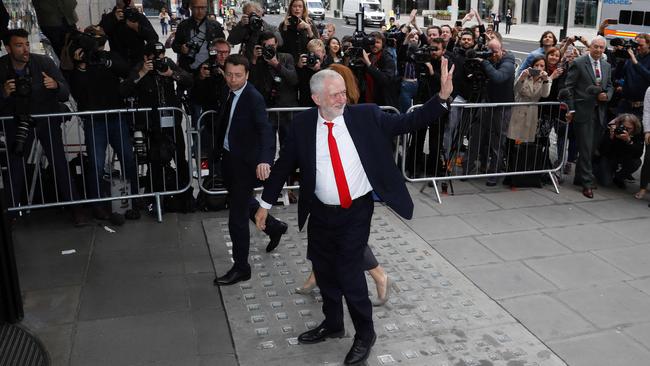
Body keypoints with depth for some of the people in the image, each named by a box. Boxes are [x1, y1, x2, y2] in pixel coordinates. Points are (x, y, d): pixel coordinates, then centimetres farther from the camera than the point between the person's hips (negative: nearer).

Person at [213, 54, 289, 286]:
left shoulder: (254, 98, -20)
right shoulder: (229, 93, 3)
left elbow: (266, 130, -33)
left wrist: (265, 160, -48)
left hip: (245, 163, -8)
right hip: (229, 158, 8)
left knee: (237, 215, -2)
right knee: (242, 203, 25)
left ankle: (241, 267, 13)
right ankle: (274, 227, 49)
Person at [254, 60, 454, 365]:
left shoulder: (365, 116, -8)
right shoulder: (302, 125, -6)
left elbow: (407, 123, -9)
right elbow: (284, 165, 3)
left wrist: (442, 97, -19)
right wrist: (265, 203, 6)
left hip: (357, 211, -3)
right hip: (321, 213, 3)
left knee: (349, 271, -4)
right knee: (324, 270, 17)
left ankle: (365, 333, 20)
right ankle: (333, 324, 41)